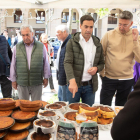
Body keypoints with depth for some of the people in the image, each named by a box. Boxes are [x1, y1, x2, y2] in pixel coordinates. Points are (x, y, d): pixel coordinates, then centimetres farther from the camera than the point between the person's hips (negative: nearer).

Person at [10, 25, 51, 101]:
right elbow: (13, 65, 8)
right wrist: (13, 80, 7)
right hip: (21, 83, 1)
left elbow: (46, 63, 6)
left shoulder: (41, 46, 1)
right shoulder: (17, 47, 4)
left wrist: (46, 77, 5)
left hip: (37, 83, -1)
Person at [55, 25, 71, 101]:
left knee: (65, 100, 2)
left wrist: (68, 79, -23)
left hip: (65, 78, -10)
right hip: (61, 77, 10)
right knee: (60, 97, 22)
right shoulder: (63, 42, 14)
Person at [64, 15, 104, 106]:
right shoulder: (72, 42, -3)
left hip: (90, 85, 3)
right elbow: (67, 63, -12)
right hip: (74, 84, -2)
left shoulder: (97, 44, 7)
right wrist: (72, 81, -27)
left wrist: (96, 68, -9)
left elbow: (102, 63, 15)